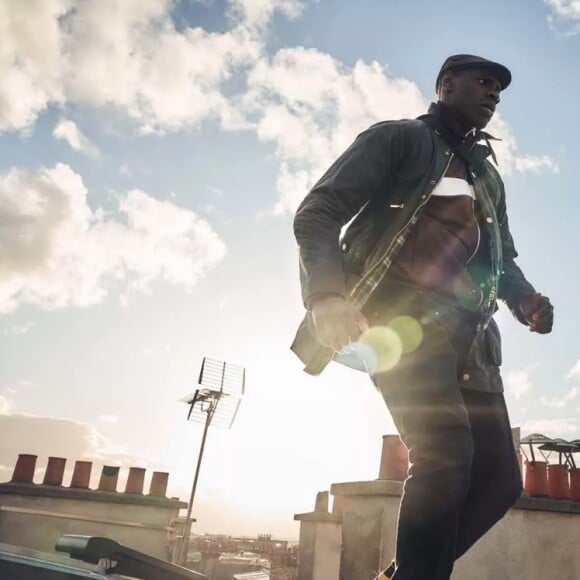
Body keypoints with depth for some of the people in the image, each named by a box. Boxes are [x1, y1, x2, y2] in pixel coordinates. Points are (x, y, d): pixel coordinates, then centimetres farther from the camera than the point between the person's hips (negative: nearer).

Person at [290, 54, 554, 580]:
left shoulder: (488, 174, 27)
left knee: (499, 477, 2)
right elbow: (317, 213, -6)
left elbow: (503, 258, 29)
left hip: (468, 334, 7)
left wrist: (526, 300, 4)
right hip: (403, 317, -7)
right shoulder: (399, 138, 6)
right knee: (447, 451, -24)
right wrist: (327, 293, -26)